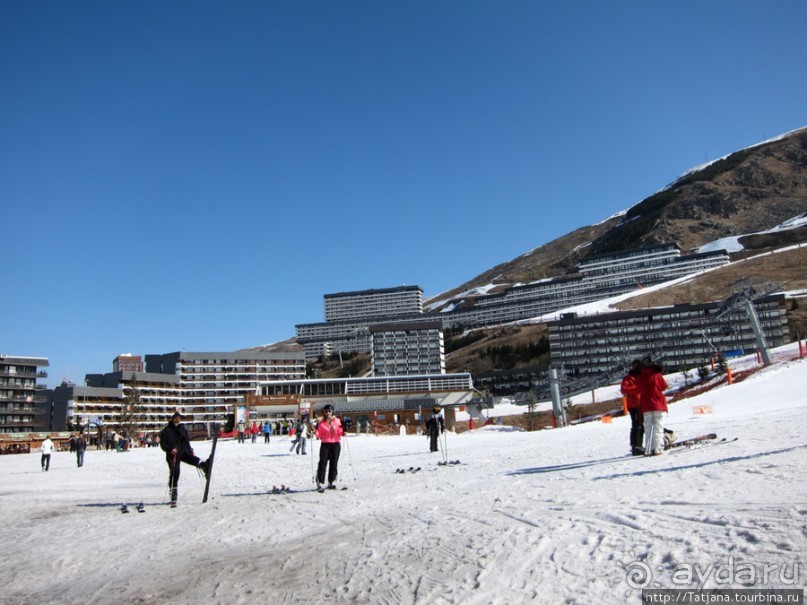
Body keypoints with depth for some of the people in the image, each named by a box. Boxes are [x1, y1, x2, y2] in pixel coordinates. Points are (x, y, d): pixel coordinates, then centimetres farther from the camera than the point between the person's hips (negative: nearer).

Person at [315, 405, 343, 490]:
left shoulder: (337, 421, 5)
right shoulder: (321, 423, 2)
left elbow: (340, 433, 6)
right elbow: (320, 435, 2)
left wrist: (343, 432, -15)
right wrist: (315, 432, -16)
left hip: (335, 444, 2)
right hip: (325, 444, -2)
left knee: (334, 463, 5)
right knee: (322, 463, -7)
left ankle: (331, 482, 15)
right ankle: (319, 482, 1)